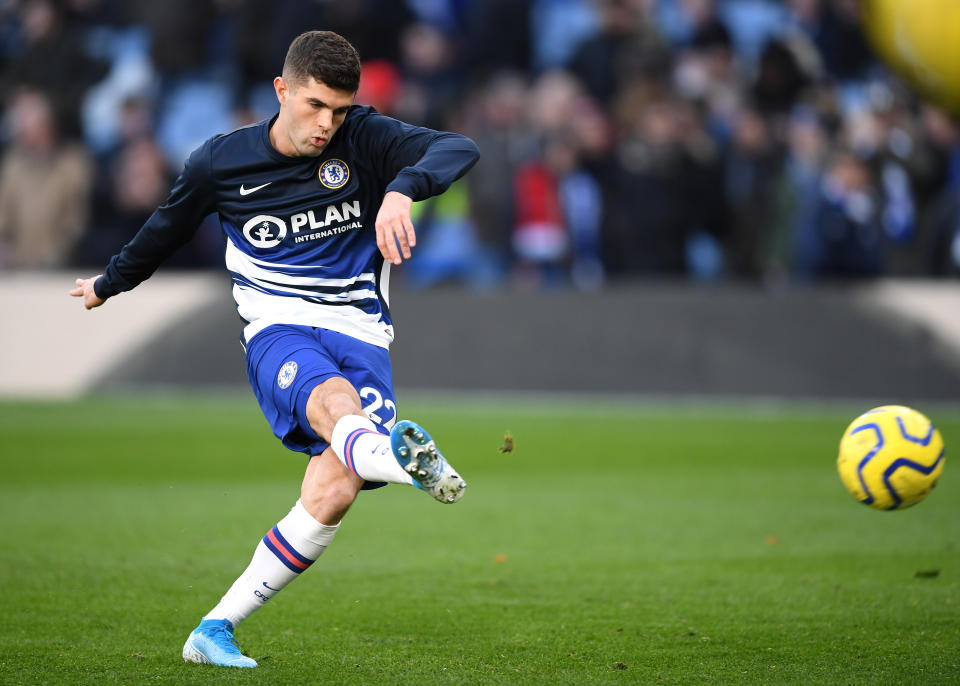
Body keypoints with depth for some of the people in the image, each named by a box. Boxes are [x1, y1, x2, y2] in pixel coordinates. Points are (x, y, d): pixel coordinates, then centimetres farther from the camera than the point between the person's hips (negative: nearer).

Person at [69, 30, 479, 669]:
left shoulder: (364, 138, 0)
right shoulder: (221, 162, 3)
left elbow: (459, 149, -16)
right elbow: (165, 230, 23)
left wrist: (402, 190, -37)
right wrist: (109, 284, 39)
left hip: (361, 335, 1)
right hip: (279, 330, -1)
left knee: (333, 492, -22)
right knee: (333, 397, -38)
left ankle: (217, 628, -11)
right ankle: (399, 456, -76)